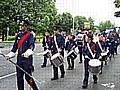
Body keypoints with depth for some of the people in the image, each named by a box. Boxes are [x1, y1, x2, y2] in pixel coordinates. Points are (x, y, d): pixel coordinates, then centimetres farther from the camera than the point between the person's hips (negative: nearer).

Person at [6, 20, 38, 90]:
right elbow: (15, 46, 20)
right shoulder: (18, 35, 12)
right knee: (19, 77, 10)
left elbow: (32, 45, -22)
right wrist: (10, 55, 14)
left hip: (27, 59, -6)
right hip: (19, 58, 6)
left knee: (28, 77, -3)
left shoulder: (30, 35, -7)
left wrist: (28, 52, -40)